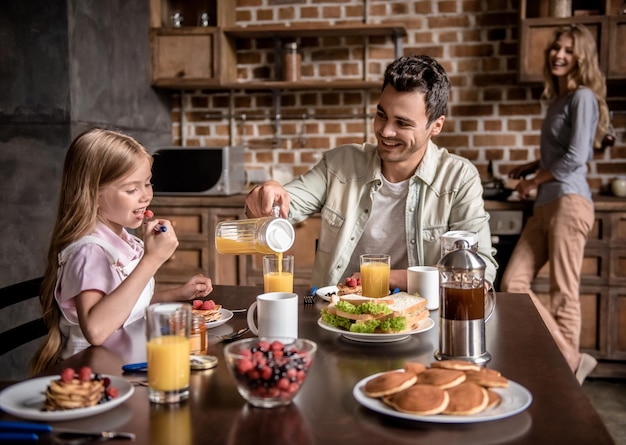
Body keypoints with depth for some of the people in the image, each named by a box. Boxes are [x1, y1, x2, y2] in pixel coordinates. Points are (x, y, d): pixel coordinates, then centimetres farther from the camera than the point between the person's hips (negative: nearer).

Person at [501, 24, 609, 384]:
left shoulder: (583, 97, -3)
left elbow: (576, 157, -13)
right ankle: (572, 359, 6)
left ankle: (568, 368, 5)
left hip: (569, 201, -9)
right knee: (513, 284, 0)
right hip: (545, 206, 9)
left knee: (563, 294, -6)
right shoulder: (557, 99, 23)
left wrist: (534, 181, -3)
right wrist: (532, 167, 22)